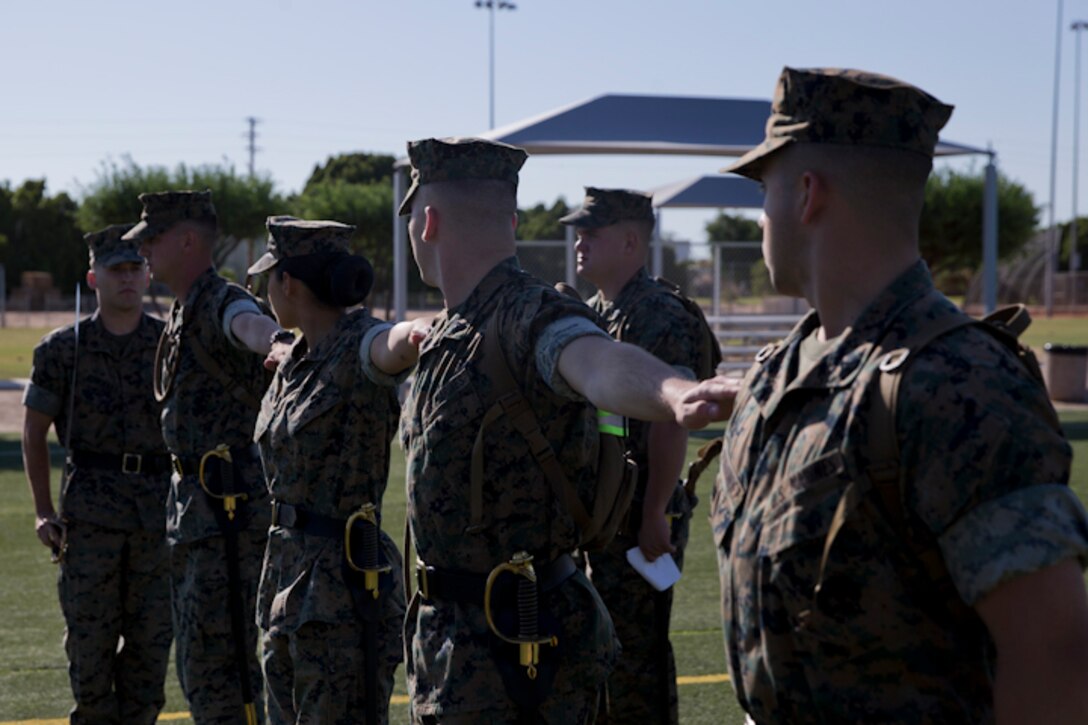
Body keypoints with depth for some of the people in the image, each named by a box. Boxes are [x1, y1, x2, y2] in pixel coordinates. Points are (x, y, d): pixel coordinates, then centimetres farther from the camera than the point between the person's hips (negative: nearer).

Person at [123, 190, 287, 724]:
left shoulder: (222, 302, -16)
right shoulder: (184, 313, 16)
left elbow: (249, 324, -41)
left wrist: (277, 341, -64)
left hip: (228, 506, -10)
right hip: (193, 502, 10)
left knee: (216, 660, -8)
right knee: (196, 658, 17)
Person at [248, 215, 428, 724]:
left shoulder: (357, 348, -15)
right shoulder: (298, 361, 12)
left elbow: (392, 346, -40)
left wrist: (416, 337, -65)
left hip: (345, 589, -9)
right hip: (290, 576, 9)